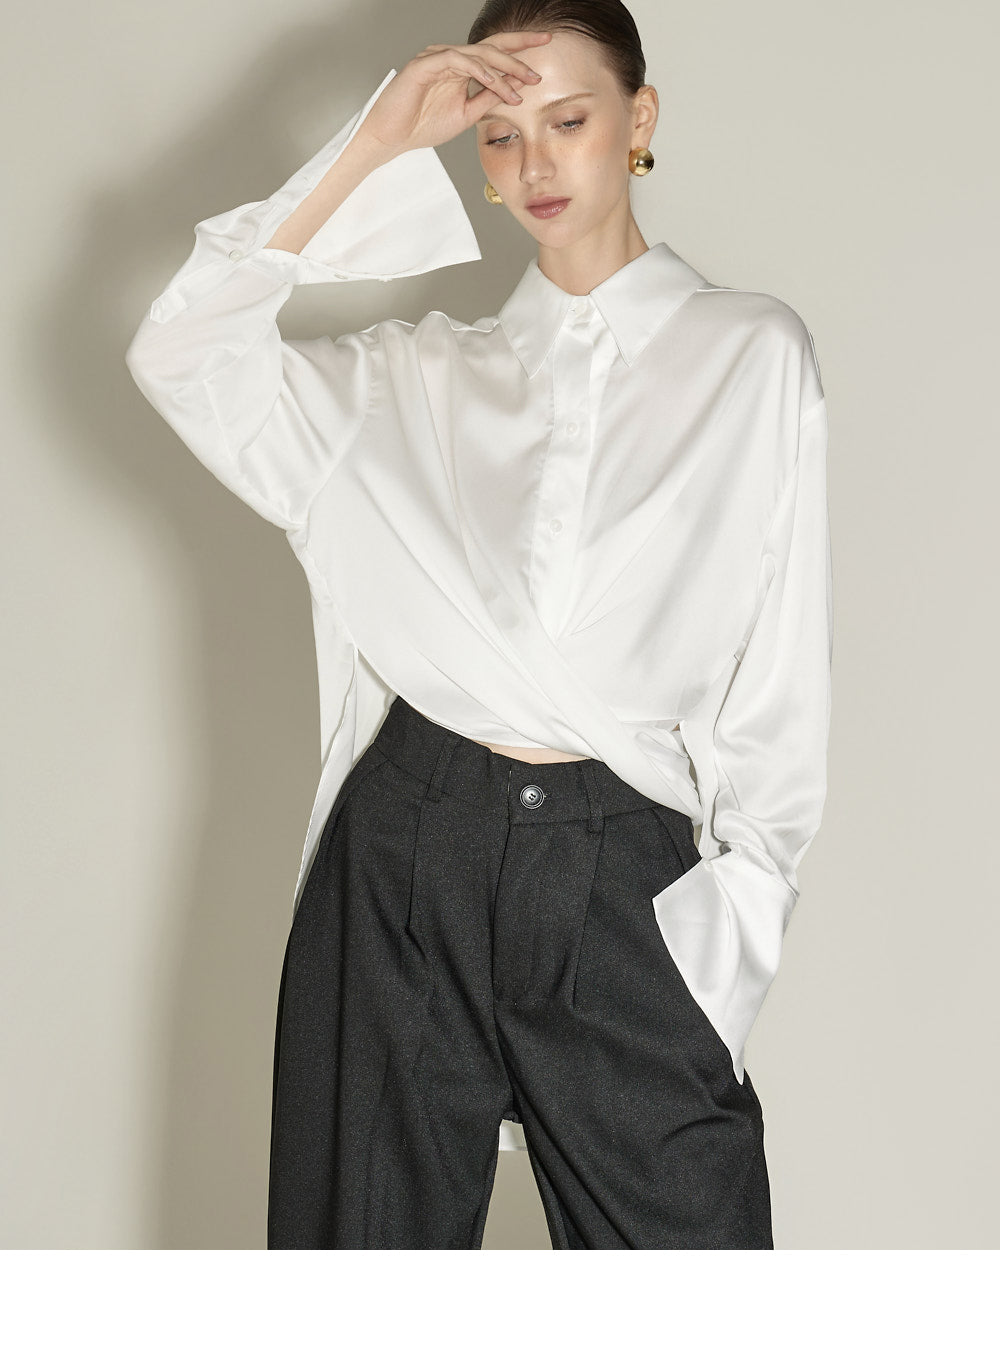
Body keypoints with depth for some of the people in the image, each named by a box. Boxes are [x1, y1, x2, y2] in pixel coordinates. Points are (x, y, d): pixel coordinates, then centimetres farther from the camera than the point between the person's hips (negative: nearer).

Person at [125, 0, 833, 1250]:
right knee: (370, 1224, 9)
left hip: (623, 872, -2)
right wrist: (374, 146, 1)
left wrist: (734, 909, -5)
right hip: (406, 851, 2)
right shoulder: (427, 370, 14)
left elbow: (781, 686, 4)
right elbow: (181, 355, 1)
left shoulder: (752, 352, 8)